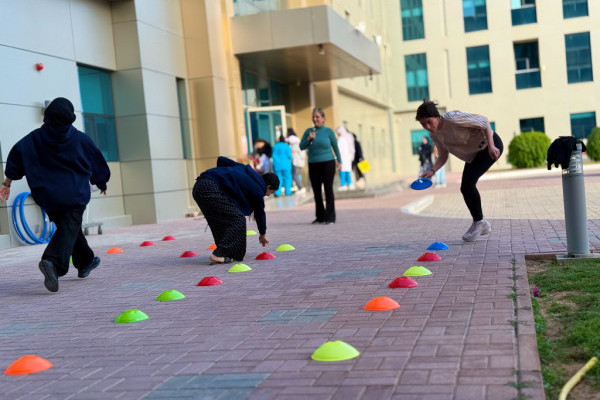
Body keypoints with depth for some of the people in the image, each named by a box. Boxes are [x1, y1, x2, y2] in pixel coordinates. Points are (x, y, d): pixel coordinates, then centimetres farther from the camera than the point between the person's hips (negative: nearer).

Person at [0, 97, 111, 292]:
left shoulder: (34, 138, 1)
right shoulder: (80, 139, -2)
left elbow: (17, 153, -8)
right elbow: (97, 162, 8)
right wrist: (102, 183, 25)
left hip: (47, 194, 4)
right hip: (74, 194, -4)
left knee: (68, 227, 20)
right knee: (68, 230, -8)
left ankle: (85, 262, 34)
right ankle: (52, 262, -34)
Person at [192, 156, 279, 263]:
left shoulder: (244, 169, 25)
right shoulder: (258, 190, 5)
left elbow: (221, 160, 25)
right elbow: (259, 213, 17)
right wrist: (262, 234, 31)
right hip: (211, 190, -9)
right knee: (238, 219, -3)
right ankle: (219, 254, -9)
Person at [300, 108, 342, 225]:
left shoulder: (328, 131, -1)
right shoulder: (308, 131, 5)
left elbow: (335, 146, 9)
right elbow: (301, 147, 4)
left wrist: (339, 161, 15)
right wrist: (308, 139, -12)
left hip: (328, 163, -3)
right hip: (313, 165, 3)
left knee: (328, 190, -4)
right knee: (316, 192, 6)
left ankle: (330, 217, -1)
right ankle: (320, 217, 15)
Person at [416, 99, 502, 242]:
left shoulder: (452, 119, -27)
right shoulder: (435, 135, -4)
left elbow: (483, 121, -22)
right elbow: (443, 157, 6)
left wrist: (491, 146, -30)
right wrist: (432, 171, -13)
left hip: (490, 146, -8)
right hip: (473, 154, 8)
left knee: (468, 183, -21)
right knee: (465, 189, 1)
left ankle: (478, 222, -5)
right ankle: (483, 225, 17)